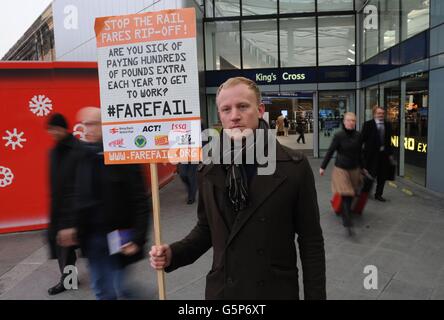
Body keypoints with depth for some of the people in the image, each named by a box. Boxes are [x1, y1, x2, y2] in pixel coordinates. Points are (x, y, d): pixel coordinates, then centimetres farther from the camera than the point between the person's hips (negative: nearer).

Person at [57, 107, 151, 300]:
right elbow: (78, 197, 13)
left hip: (118, 237, -5)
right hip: (91, 236, 5)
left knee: (122, 289, 6)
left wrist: (138, 238, -18)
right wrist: (71, 224, 6)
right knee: (102, 290, 17)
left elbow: (140, 201, -15)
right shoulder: (83, 156, 3)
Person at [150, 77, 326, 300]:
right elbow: (205, 228, 7)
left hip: (276, 291, -2)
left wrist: (315, 296, -6)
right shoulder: (209, 171, -3)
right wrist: (173, 254, -8)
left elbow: (311, 241, -7)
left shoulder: (294, 167, -12)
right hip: (221, 289, 3)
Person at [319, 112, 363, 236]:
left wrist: (361, 167, 18)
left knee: (351, 194, 11)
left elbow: (359, 153, 11)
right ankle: (347, 223, -10)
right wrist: (323, 167, -4)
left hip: (354, 169, 4)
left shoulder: (358, 136, 0)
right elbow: (330, 152, -7)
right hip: (340, 169, -4)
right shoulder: (339, 135, -12)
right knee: (345, 194, -11)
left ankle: (346, 212, 36)